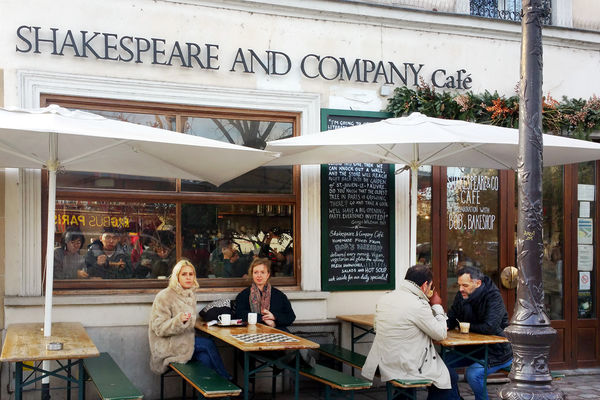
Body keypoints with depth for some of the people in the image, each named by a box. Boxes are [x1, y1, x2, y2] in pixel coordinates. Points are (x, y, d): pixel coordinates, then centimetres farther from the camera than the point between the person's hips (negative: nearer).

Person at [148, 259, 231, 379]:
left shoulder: (191, 295, 11)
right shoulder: (164, 296, -13)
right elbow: (159, 328, -17)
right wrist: (179, 320, -32)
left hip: (184, 339, 7)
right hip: (166, 344, -7)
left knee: (205, 357, -22)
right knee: (208, 344, -18)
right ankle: (226, 378, -4)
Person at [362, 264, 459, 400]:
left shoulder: (384, 299, 2)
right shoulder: (418, 305, -20)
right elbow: (441, 334, -9)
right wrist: (437, 306, 7)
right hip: (407, 369, -8)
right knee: (451, 378, 14)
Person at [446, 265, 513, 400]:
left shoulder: (493, 297, -21)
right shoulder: (461, 296, 0)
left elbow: (490, 327, -31)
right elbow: (452, 317, 8)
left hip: (497, 352, -7)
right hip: (474, 348, 8)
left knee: (472, 374, -29)